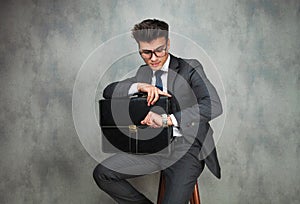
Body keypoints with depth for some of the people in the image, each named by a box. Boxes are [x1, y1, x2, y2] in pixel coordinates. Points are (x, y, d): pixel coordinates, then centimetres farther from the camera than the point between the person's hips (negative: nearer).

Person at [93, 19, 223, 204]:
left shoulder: (190, 68, -5)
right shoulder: (143, 72, 13)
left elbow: (214, 105, -20)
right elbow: (108, 91, 5)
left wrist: (167, 120, -29)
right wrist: (139, 86, -15)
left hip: (186, 148, -5)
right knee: (102, 174, -5)